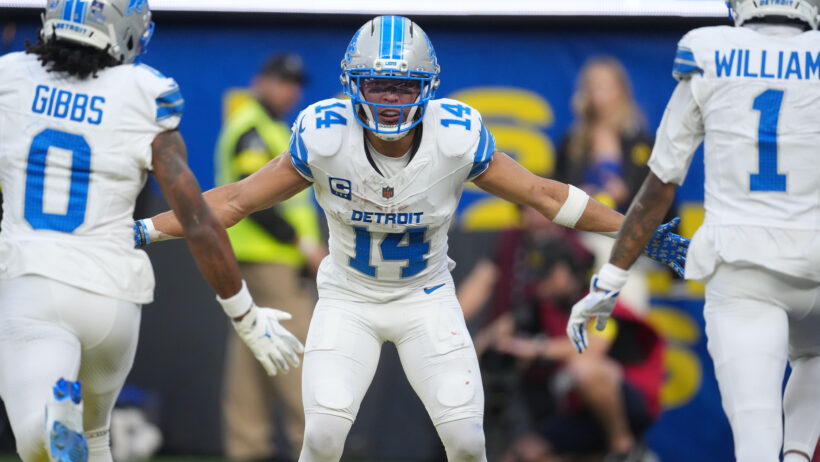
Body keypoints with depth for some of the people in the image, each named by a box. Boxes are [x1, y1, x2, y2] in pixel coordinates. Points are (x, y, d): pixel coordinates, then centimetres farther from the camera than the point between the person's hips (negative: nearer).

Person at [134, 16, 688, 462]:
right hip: (349, 299, 0)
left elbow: (544, 194, -9)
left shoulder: (456, 138, -21)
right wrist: (142, 233, -16)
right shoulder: (326, 139, -22)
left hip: (427, 299, 1)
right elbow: (237, 200, -12)